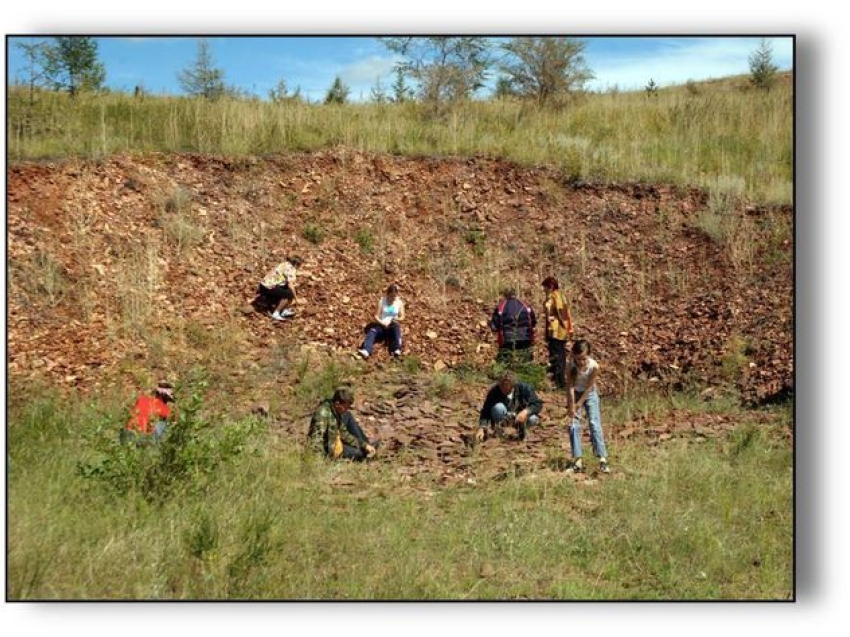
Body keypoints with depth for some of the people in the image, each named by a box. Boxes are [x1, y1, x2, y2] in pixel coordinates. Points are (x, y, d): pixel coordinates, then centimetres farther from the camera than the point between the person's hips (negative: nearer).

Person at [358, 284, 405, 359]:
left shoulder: (399, 302, 5)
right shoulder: (382, 301, 2)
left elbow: (402, 317, 7)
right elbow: (376, 316, -2)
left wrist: (397, 319, -16)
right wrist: (381, 322, -22)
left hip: (392, 326, 0)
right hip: (382, 325, 0)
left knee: (396, 326, -36)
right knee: (372, 331, -30)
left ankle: (397, 350, -50)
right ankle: (366, 351, -56)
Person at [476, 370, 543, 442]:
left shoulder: (523, 388, -21)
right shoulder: (494, 391, -23)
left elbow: (538, 404, -20)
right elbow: (486, 411, -22)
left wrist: (526, 411, -40)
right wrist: (481, 428, -36)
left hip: (519, 417, 1)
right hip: (502, 418, -1)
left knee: (533, 419, -32)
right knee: (498, 407, -34)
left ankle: (522, 430, 3)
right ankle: (497, 431, -9)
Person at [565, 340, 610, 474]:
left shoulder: (594, 366, -28)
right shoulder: (572, 367, -26)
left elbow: (590, 387, -20)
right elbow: (570, 387, -24)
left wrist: (580, 403, -17)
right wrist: (571, 407, -27)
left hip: (590, 394, -1)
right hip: (575, 394, 1)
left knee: (595, 424, -10)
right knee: (574, 425, -7)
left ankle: (603, 459, -11)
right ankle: (577, 460, -5)